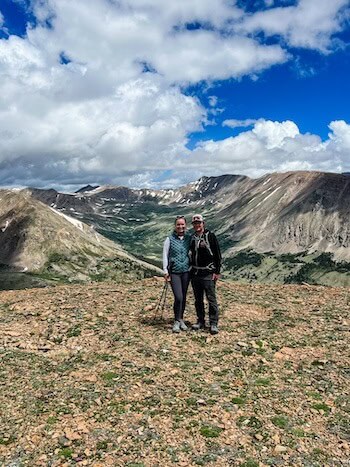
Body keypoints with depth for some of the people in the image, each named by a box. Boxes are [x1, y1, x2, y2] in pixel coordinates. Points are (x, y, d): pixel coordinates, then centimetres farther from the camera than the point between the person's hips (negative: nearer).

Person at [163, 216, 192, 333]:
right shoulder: (170, 239, -4)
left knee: (183, 297, 10)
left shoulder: (189, 238, 3)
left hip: (186, 271, 3)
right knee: (178, 297, -10)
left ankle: (181, 320, 27)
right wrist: (165, 271, -4)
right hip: (174, 272, -3)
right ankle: (176, 321, 8)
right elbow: (165, 255, -1)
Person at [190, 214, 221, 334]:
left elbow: (218, 255, -5)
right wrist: (190, 270, 14)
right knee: (198, 299, 11)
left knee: (211, 298, -5)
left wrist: (217, 272, -9)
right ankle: (200, 321, 22)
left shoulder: (210, 236, -4)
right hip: (195, 273, 6)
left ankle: (214, 324, 2)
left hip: (208, 273, -5)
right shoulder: (192, 238, 11)